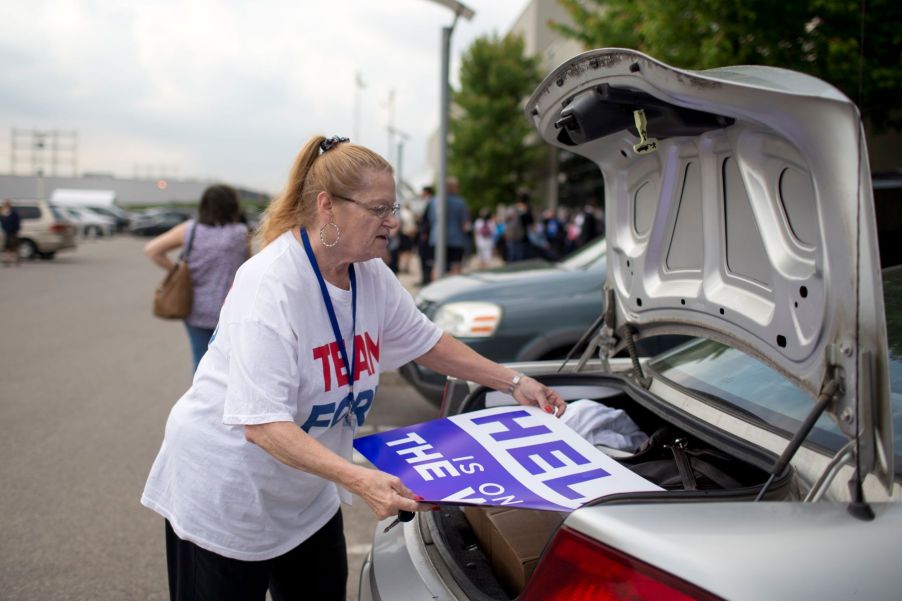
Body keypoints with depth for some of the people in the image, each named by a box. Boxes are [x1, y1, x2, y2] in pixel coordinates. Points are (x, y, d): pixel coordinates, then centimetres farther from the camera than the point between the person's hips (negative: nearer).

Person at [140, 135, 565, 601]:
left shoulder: (372, 275, -6)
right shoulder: (271, 284, -28)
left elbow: (425, 341, 9)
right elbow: (263, 423, -33)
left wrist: (513, 383, 4)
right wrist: (359, 480, -42)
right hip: (224, 495, -7)